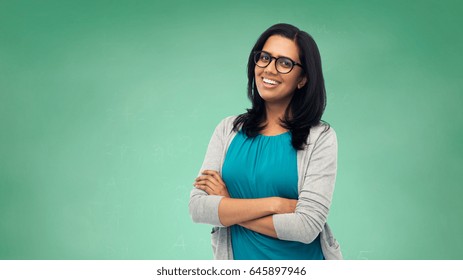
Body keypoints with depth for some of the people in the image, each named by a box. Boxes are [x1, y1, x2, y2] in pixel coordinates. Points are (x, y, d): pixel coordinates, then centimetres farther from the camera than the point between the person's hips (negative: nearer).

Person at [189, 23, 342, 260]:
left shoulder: (320, 137, -12)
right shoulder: (228, 129, -3)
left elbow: (307, 227, -20)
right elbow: (198, 207, -12)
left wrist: (227, 207, -15)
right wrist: (275, 203, -20)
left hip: (302, 258, -2)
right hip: (238, 262, 2)